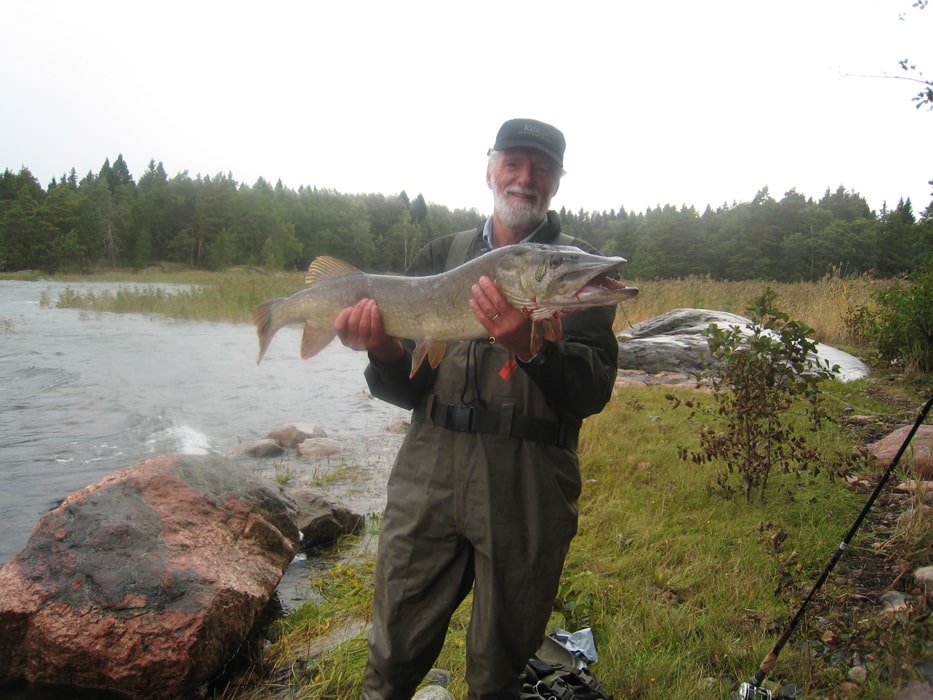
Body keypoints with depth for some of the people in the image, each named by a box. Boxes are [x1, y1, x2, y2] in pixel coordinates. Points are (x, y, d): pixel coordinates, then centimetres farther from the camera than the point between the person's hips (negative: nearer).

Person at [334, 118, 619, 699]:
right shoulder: (441, 254, 10)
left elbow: (593, 393, -11)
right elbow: (408, 390, 8)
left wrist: (530, 347, -29)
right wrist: (386, 352, -14)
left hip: (527, 492, -2)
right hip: (429, 474, 2)